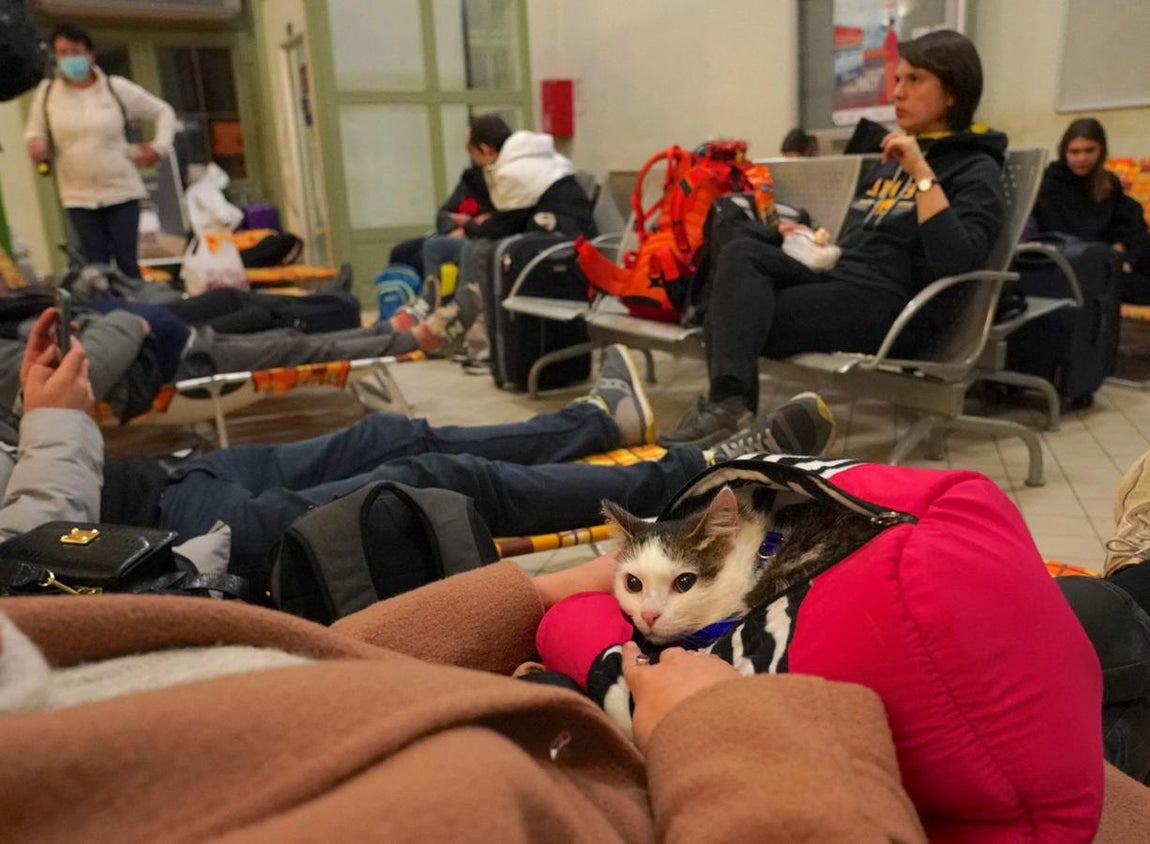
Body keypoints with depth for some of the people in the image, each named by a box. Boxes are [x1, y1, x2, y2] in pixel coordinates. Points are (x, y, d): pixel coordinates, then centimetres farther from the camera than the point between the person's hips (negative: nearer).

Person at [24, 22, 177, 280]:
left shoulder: (117, 88, -1)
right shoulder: (47, 92, 3)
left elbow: (163, 112, 8)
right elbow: (35, 130, 13)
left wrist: (159, 147, -4)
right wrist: (36, 143, -10)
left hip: (121, 191, -1)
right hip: (79, 196, 2)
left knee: (127, 263, -2)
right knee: (95, 267, 3)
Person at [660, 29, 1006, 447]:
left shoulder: (975, 170, -2)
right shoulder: (894, 158, 23)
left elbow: (956, 262, -20)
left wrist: (923, 175, -20)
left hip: (892, 305, -8)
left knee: (735, 317, -20)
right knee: (742, 253, -17)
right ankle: (728, 400, -29)